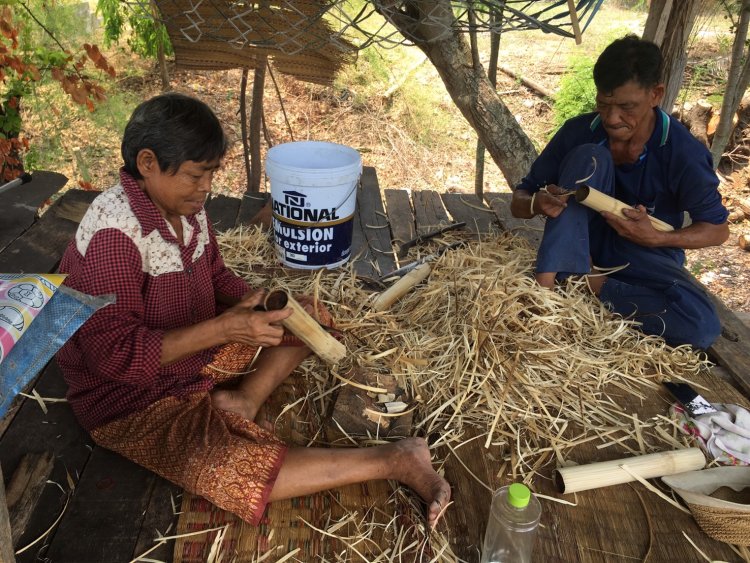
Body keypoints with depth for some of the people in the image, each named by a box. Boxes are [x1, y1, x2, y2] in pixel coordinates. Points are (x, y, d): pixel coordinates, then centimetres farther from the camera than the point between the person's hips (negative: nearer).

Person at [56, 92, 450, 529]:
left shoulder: (186, 207, -3)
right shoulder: (114, 232, -27)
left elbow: (216, 277, 11)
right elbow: (113, 353, -27)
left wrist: (264, 307, -9)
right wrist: (222, 328, -32)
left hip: (198, 358, 8)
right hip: (132, 399, -8)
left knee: (313, 316, 6)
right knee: (233, 470, -35)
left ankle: (243, 400, -13)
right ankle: (394, 460, -27)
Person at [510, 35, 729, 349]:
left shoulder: (683, 153, -18)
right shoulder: (578, 133, -13)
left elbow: (717, 229, -6)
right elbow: (518, 202, -8)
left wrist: (657, 238, -25)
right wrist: (537, 203, -33)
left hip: (644, 253, 0)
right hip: (581, 245, 1)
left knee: (702, 327, -31)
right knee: (590, 157, -27)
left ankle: (594, 285, -15)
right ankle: (546, 283, -34)